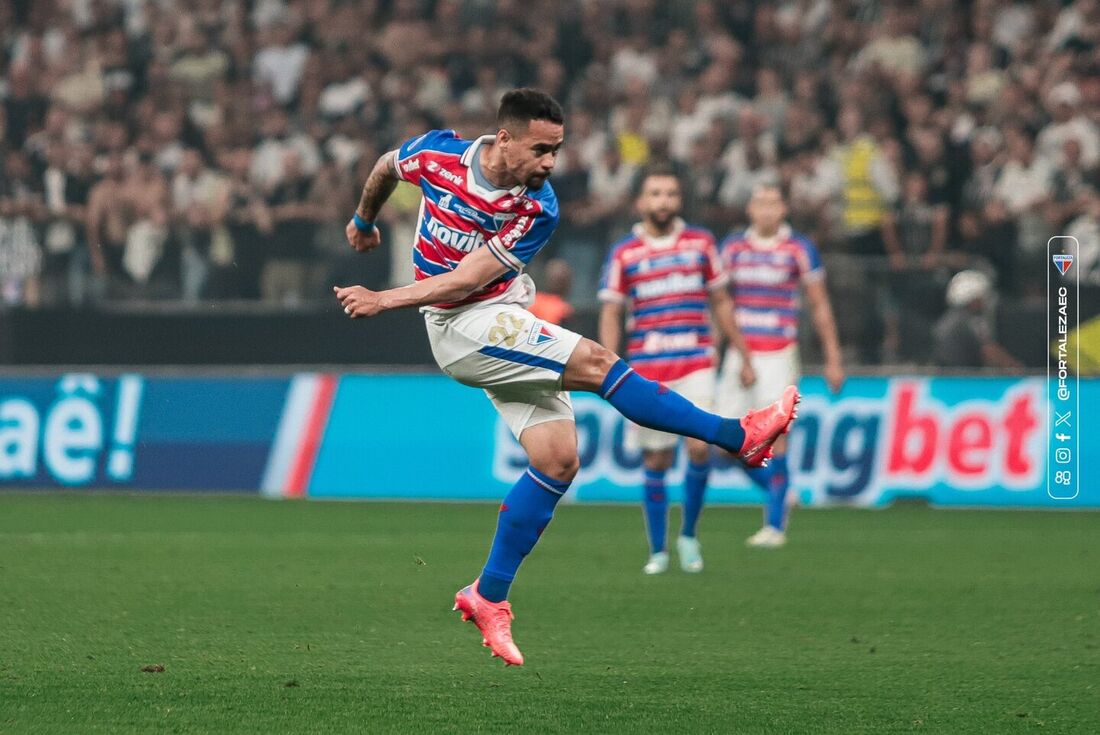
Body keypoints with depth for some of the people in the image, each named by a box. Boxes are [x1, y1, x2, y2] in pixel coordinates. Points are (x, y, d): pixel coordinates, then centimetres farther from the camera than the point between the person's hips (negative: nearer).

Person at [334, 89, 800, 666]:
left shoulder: (538, 209, -13)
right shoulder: (437, 155, -14)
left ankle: (488, 597, 6)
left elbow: (469, 278, -16)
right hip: (462, 326, -4)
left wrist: (385, 300, -20)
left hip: (505, 325, 4)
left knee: (558, 460, -5)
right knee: (596, 362, -18)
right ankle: (738, 436, -15)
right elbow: (387, 166, 11)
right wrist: (364, 220, 28)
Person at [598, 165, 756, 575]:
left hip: (695, 365, 0)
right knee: (656, 461, 1)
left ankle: (689, 535, 5)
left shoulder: (701, 243, 7)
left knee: (700, 447, -14)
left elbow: (721, 303, 14)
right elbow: (610, 315, 4)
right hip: (646, 370, 0)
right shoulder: (623, 253, 3)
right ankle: (658, 551, 12)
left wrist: (743, 357, 13)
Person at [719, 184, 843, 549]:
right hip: (739, 353, 4)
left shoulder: (800, 249, -1)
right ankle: (777, 489, 23)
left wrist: (833, 359, 4)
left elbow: (820, 306, 4)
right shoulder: (733, 246, 7)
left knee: (773, 435, -11)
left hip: (779, 353, -4)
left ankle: (775, 525, -3)